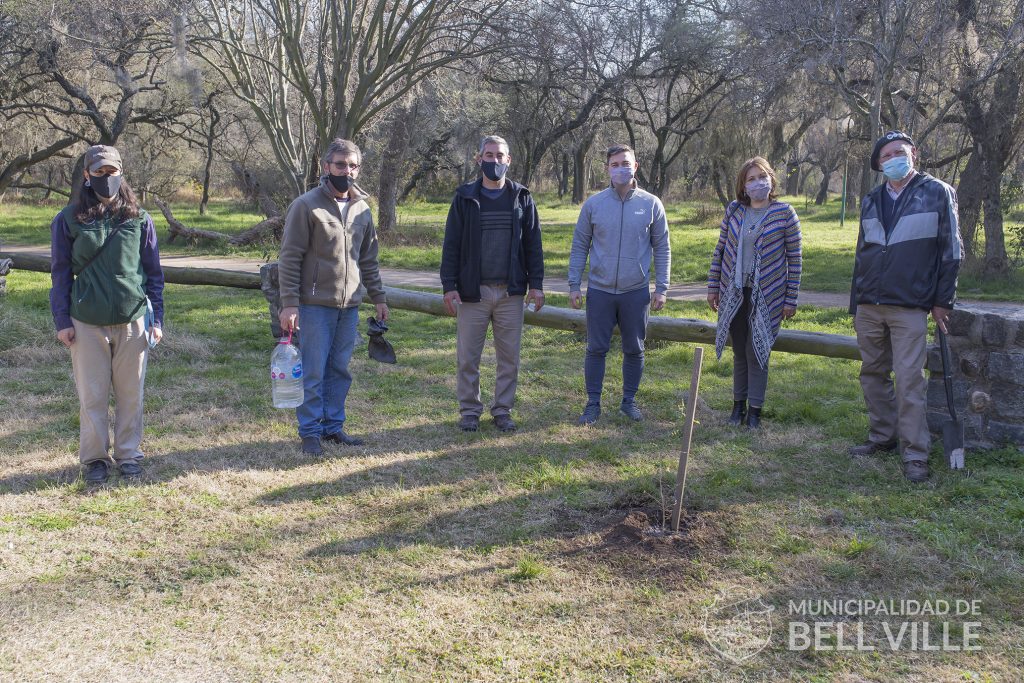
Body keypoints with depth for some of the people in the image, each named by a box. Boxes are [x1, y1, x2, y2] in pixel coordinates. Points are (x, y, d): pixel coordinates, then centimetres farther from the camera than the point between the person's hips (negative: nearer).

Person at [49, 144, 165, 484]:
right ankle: (94, 458, 19)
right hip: (87, 324, -1)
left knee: (130, 393, 8)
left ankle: (128, 454, 21)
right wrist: (62, 320, 0)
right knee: (92, 396, 6)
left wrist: (157, 318, 2)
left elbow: (153, 272, 7)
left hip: (132, 322, 1)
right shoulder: (69, 220, 0)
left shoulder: (138, 219, 3)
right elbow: (60, 273, 5)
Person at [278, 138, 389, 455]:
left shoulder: (362, 208, 11)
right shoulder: (306, 205, -7)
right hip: (315, 305, -5)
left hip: (349, 306, 6)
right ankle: (310, 431, 10)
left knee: (340, 370, 11)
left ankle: (333, 425, 22)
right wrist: (289, 303, -14)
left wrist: (379, 298, 16)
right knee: (313, 372, -1)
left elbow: (369, 259, 19)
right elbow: (289, 258, -9)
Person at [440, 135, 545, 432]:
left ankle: (503, 410, 17)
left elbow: (533, 244, 7)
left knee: (509, 356, 6)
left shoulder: (522, 198, 7)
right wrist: (449, 286, -6)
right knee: (468, 357, 3)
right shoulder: (465, 198, 3)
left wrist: (536, 284, 0)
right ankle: (469, 411, 15)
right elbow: (451, 245, 1)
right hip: (473, 291, -1)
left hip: (511, 291, 1)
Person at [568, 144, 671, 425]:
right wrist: (574, 285, -1)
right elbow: (579, 247, 4)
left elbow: (662, 249, 4)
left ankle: (629, 401, 25)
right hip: (600, 290, 0)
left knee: (634, 350, 10)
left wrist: (661, 288, -1)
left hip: (636, 292, 0)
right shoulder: (593, 204, 0)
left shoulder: (651, 204, 0)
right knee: (596, 349, 4)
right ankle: (593, 404, 16)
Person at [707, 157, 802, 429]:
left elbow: (794, 258, -4)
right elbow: (720, 251, 10)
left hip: (766, 296, -3)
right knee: (740, 352, 11)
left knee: (757, 352, -2)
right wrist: (713, 287, 6)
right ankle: (738, 404, 22)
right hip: (734, 294, 3)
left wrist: (791, 299, -6)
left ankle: (754, 411, 9)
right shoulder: (733, 211, 4)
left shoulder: (784, 213, -6)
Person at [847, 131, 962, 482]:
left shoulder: (937, 193, -1)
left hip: (910, 307, -5)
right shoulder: (871, 201, 13)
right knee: (873, 374, 11)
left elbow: (950, 250, 0)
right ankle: (883, 436, 26)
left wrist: (942, 300, -3)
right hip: (869, 306, 5)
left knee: (909, 380, -8)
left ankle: (915, 455, -3)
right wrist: (855, 305, 15)